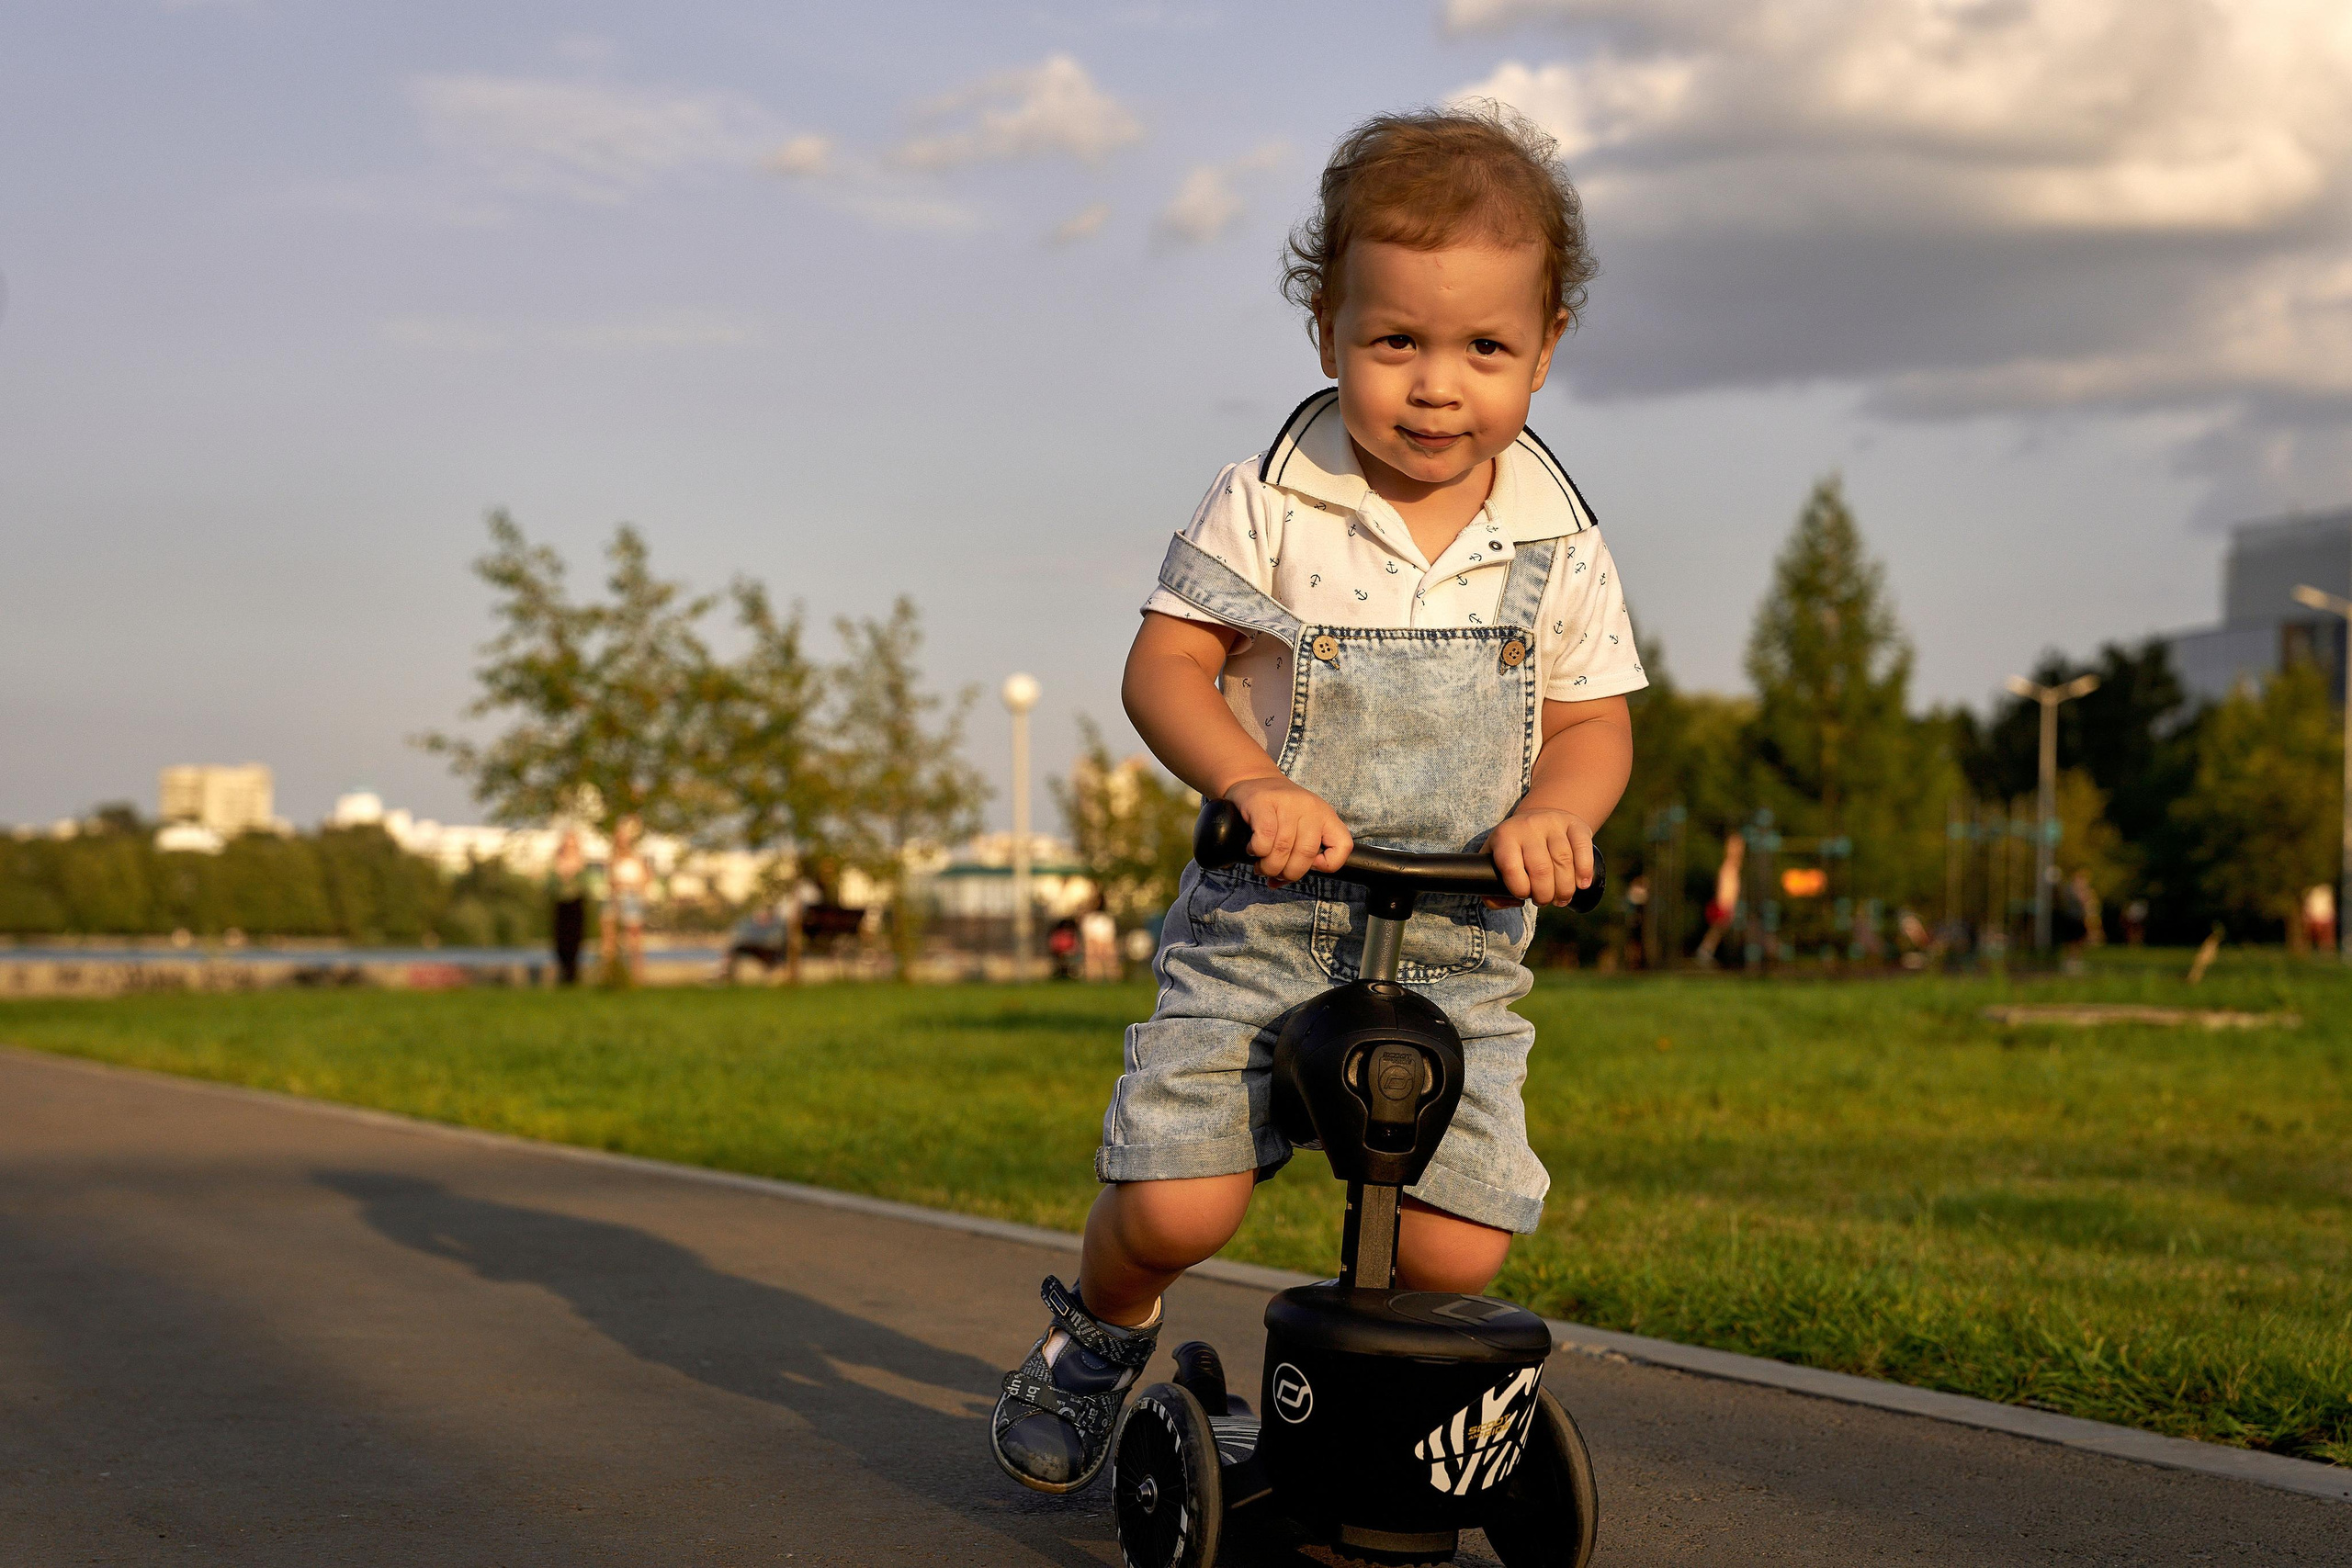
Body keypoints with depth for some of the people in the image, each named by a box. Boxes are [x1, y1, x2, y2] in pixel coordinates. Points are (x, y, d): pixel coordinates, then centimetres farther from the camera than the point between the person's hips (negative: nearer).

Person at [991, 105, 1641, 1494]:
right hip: (1263, 922, -2)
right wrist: (1254, 783, -24)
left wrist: (1556, 810, -16)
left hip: (1458, 951, 2)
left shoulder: (1559, 550, 2)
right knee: (1171, 1204, -13)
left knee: (1457, 1248, -9)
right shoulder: (1269, 509, -5)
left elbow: (1594, 718, 7)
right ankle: (1103, 1329, 24)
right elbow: (1167, 664, -6)